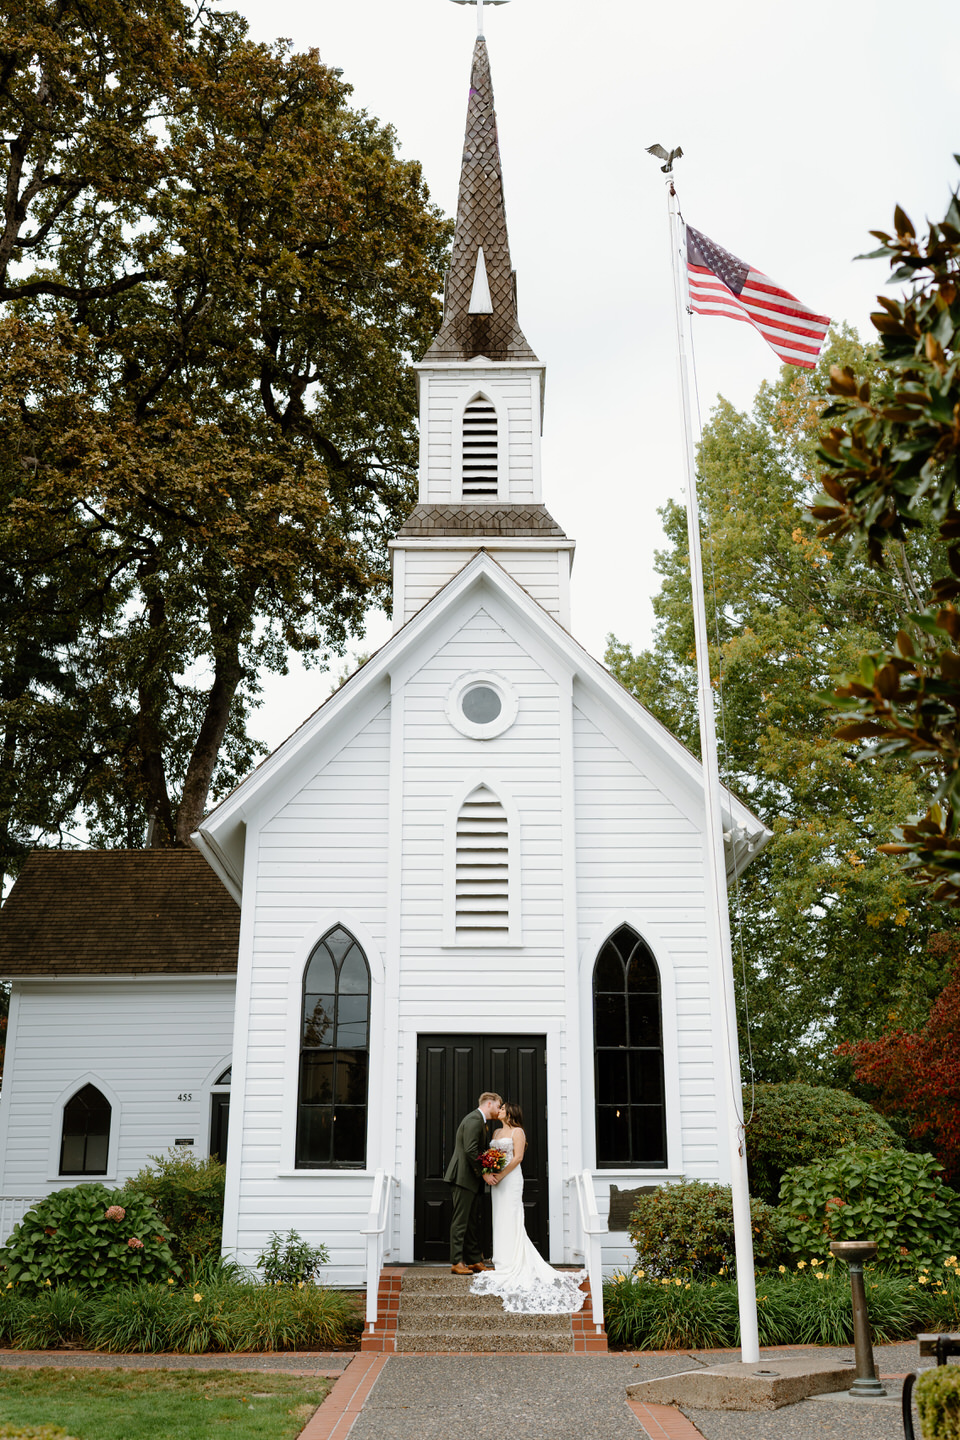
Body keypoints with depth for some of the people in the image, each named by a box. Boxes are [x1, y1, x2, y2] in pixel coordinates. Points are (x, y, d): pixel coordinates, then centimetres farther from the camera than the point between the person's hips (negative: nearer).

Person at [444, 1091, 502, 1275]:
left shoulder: (480, 1121, 19)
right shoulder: (474, 1120, -14)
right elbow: (470, 1150, -22)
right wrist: (483, 1173, -16)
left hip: (473, 1179, 11)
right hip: (464, 1177, -11)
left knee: (473, 1221, 12)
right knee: (460, 1220, -7)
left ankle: (475, 1261, 16)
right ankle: (456, 1262, -5)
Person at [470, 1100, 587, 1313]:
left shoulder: (517, 1132, -4)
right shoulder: (497, 1132, 17)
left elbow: (517, 1157, -12)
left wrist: (500, 1175, -16)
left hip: (511, 1178, -8)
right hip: (497, 1179, 8)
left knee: (510, 1219, -8)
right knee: (500, 1219, 7)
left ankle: (514, 1266, -5)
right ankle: (503, 1263, 12)